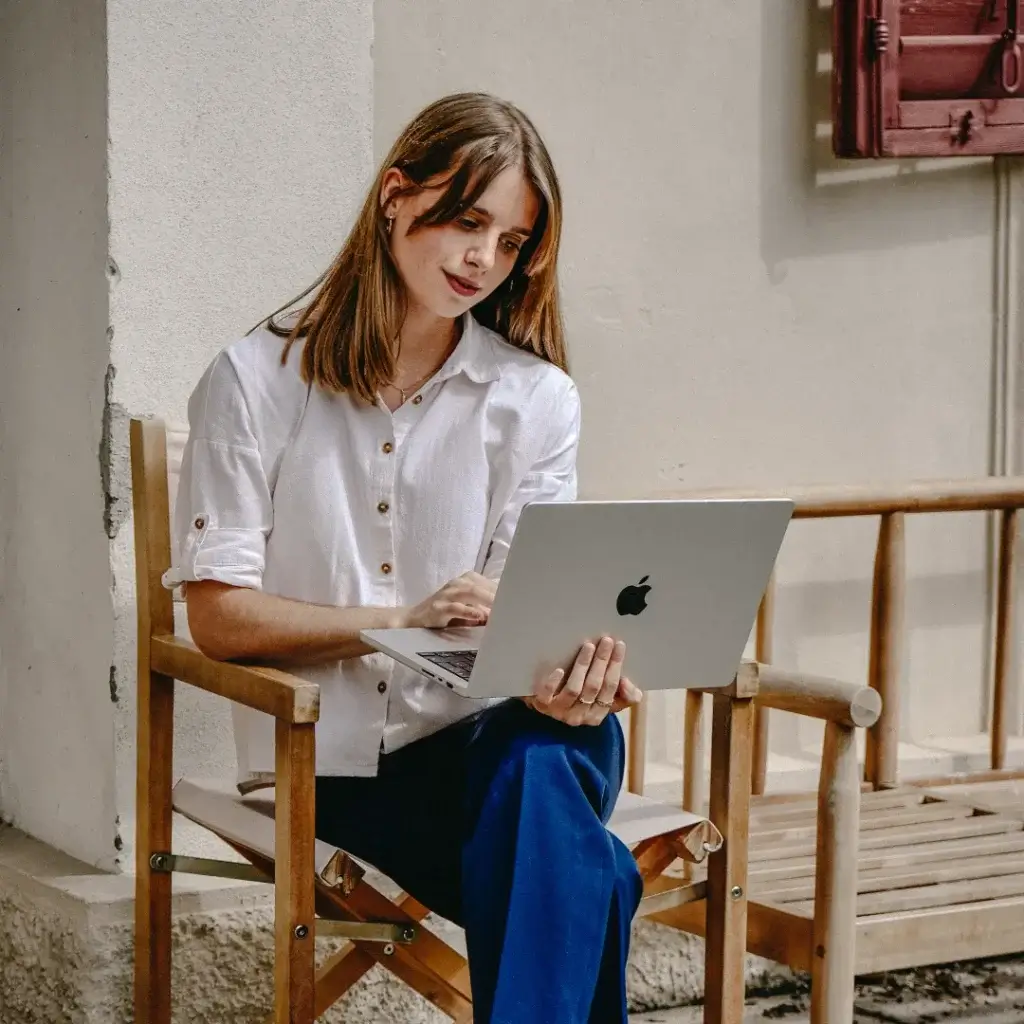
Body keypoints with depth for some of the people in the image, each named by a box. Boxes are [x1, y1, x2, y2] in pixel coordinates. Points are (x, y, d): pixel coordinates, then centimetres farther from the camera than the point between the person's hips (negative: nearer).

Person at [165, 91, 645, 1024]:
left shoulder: (537, 398, 7)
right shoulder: (258, 379, 1)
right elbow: (218, 615, -4)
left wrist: (572, 671, -24)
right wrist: (405, 619, -17)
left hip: (484, 734, 3)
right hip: (330, 756, -2)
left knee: (547, 755, -37)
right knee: (580, 882, -32)